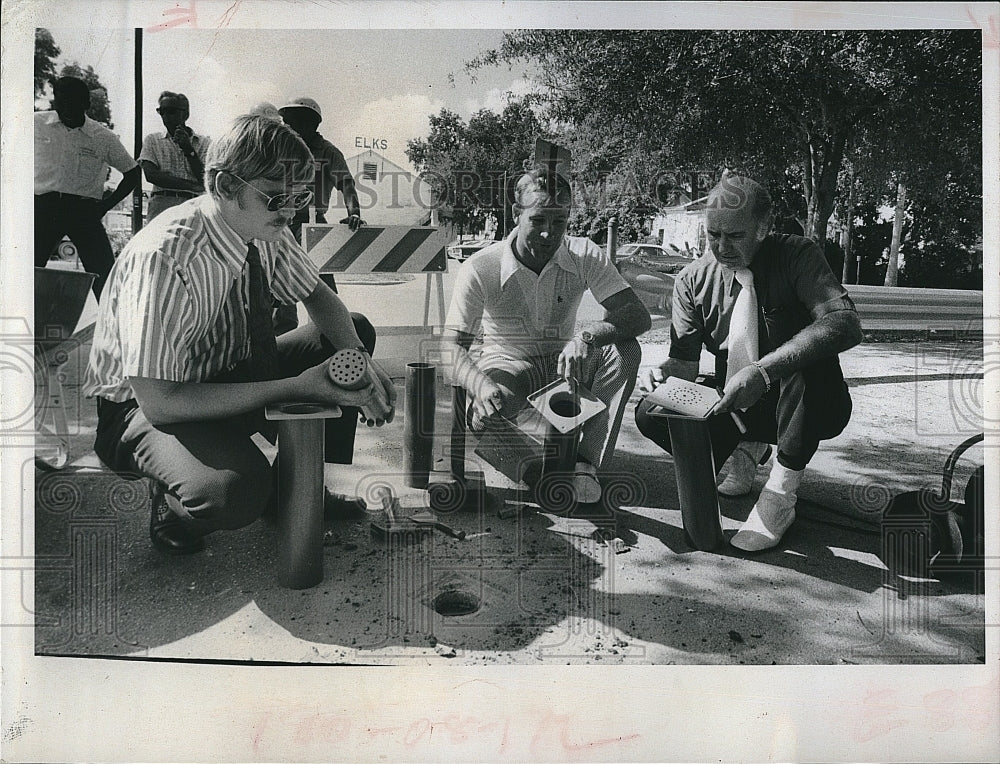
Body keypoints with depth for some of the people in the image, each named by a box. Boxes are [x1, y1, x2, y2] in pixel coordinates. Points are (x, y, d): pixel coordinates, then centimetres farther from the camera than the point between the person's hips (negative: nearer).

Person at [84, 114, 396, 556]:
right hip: (143, 407, -7)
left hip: (234, 374, 8)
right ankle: (177, 513, 1)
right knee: (236, 490, -38)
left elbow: (318, 296, 6)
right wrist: (295, 388, -32)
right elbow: (160, 402, -31)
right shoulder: (163, 260, -32)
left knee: (355, 332, -1)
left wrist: (358, 360, -16)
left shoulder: (265, 230, -11)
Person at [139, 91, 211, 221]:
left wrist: (189, 149, -4)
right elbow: (151, 175, 0)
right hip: (161, 204, 1)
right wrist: (193, 186, -7)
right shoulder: (152, 140, 16)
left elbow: (205, 180, 3)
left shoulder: (204, 142, 14)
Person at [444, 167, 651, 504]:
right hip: (507, 363, -3)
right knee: (495, 399, -39)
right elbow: (452, 345, -23)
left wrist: (588, 335, -43)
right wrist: (481, 385, -46)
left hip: (564, 362, 3)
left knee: (625, 350, -27)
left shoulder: (584, 256, -12)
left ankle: (587, 463, -23)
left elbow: (638, 315, -21)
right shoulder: (480, 268, -18)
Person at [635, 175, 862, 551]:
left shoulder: (796, 256, -15)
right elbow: (685, 361, -4)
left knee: (809, 358, -36)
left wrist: (763, 371, -44)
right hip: (735, 407, 4)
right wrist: (663, 373, -30)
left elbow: (845, 323, -32)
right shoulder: (693, 280, -4)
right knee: (651, 413, -18)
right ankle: (746, 448, 9)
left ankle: (783, 489, -19)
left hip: (811, 404, -3)